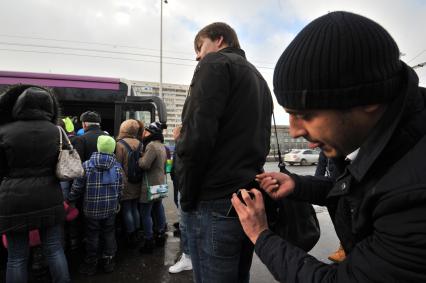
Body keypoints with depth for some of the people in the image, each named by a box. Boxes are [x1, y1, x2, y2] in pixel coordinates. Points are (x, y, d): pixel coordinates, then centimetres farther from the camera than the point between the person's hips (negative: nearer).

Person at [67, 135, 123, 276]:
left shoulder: (86, 165, -12)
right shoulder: (117, 166, -4)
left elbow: (77, 188, -8)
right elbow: (120, 189, 3)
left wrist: (69, 200, 10)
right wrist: (117, 203, 18)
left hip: (91, 208, -2)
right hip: (110, 209, 2)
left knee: (92, 236, 12)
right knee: (109, 234, 15)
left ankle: (91, 264, 27)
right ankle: (109, 261, 27)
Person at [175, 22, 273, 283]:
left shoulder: (216, 64, -3)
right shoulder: (259, 79, 23)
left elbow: (197, 136, -17)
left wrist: (187, 197, -8)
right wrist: (247, 182, 16)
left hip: (215, 203, -9)